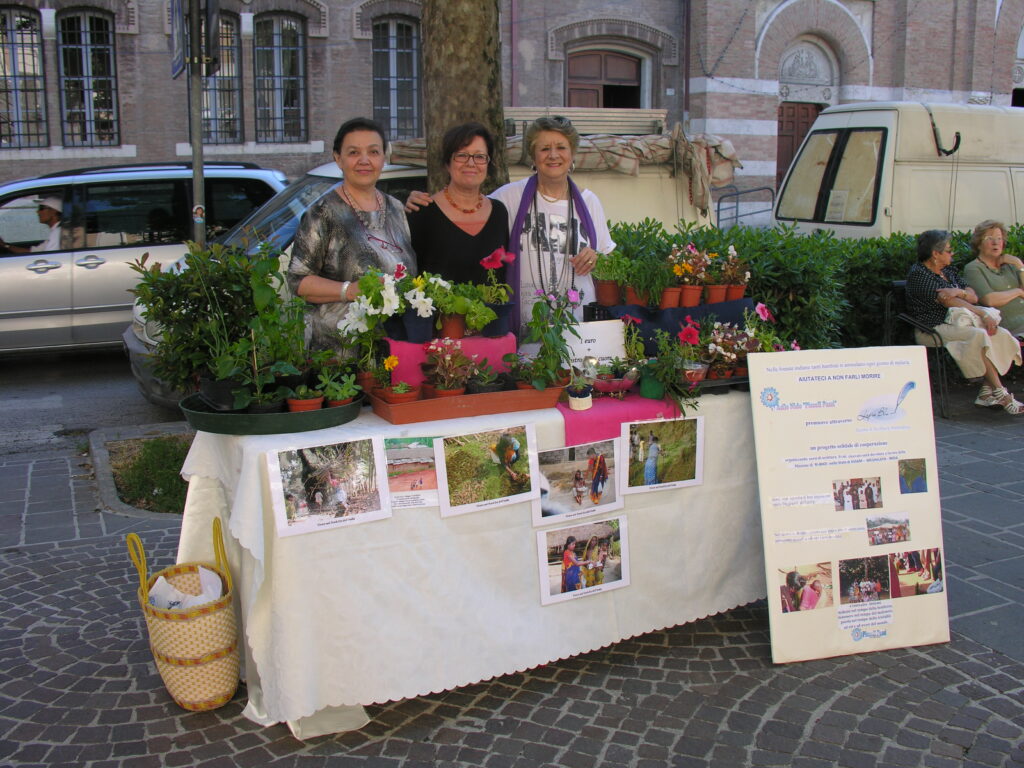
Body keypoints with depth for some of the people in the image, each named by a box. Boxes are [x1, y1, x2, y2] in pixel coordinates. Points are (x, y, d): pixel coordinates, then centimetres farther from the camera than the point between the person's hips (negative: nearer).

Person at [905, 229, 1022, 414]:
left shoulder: (948, 271, 19)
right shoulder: (918, 274, -7)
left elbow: (973, 296, 10)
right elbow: (947, 301, -15)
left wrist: (960, 292, -14)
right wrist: (983, 314, -17)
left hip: (957, 322, 8)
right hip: (934, 328, -8)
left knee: (1000, 334, -16)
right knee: (980, 336, -31)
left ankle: (987, 392, -19)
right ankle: (1000, 394, -27)